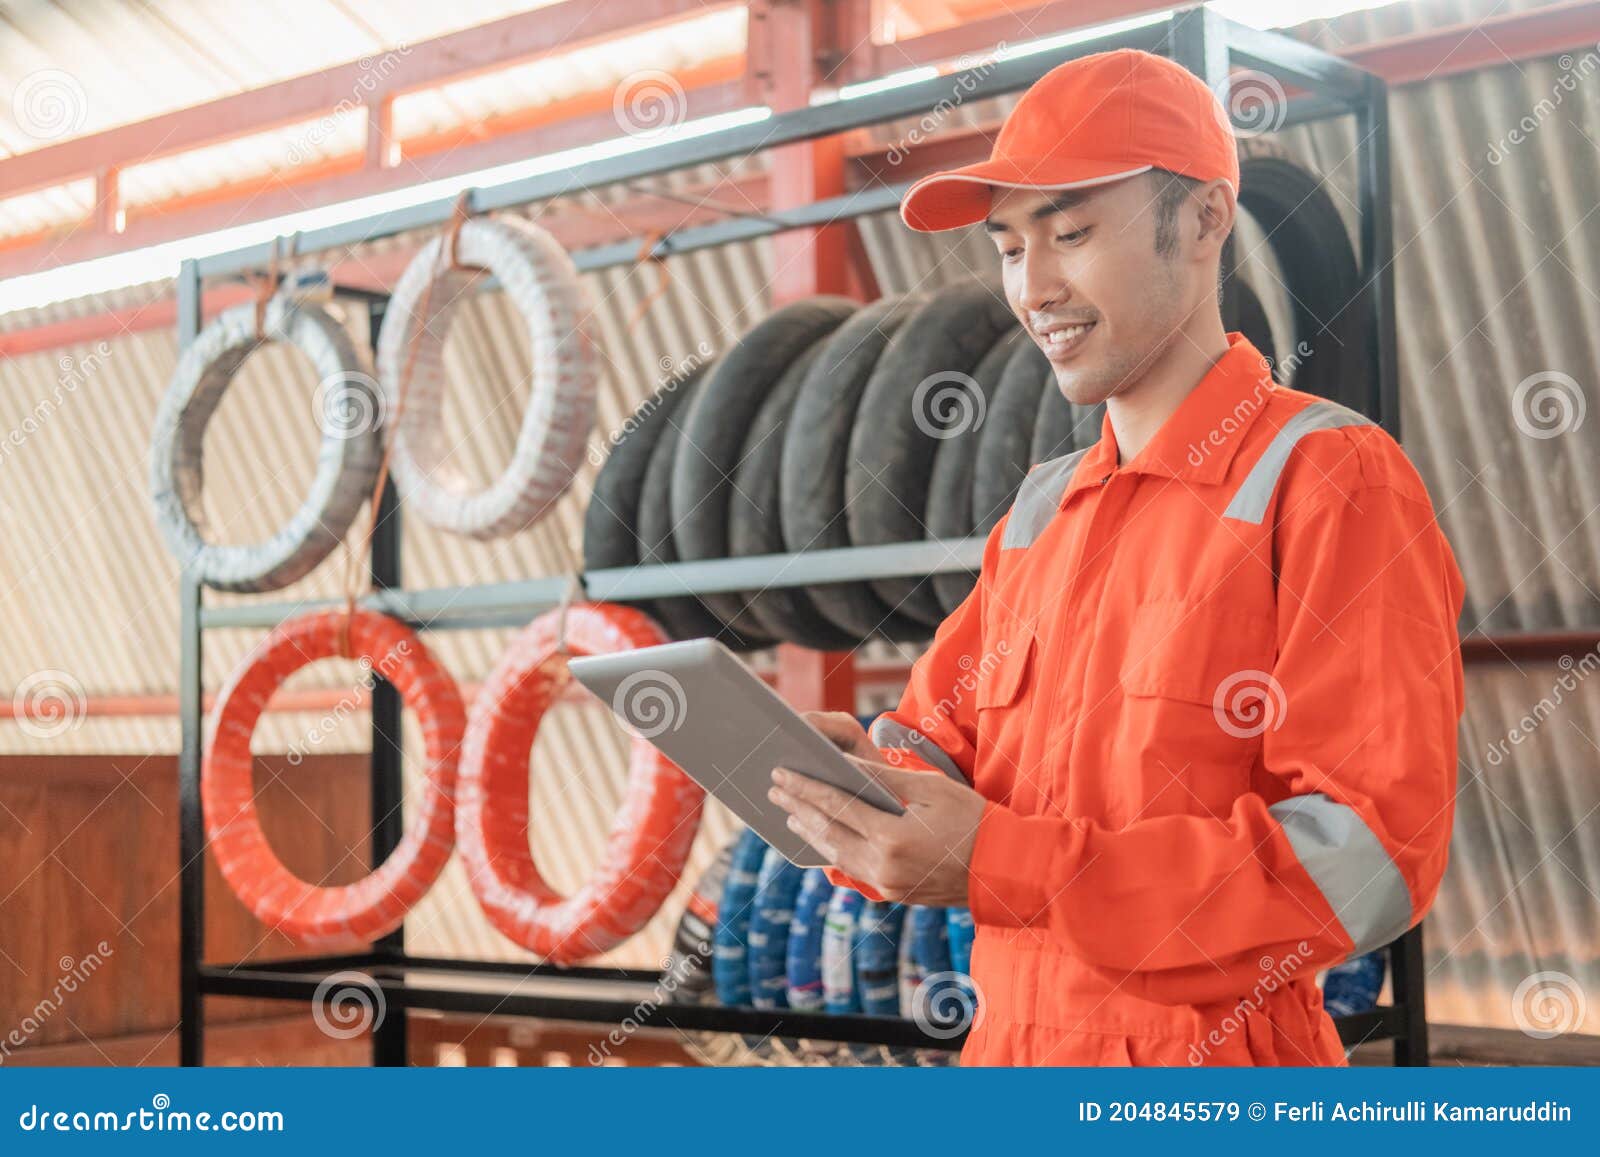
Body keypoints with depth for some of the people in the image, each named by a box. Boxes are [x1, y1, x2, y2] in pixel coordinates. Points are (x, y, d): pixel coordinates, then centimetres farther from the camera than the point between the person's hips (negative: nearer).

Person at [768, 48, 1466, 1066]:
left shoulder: (1332, 482, -12)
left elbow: (1374, 850, -20)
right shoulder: (1039, 511, 10)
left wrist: (1005, 868, -26)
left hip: (1209, 1058, -6)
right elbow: (944, 740, 10)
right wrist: (869, 771, -15)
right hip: (1007, 1043, 6)